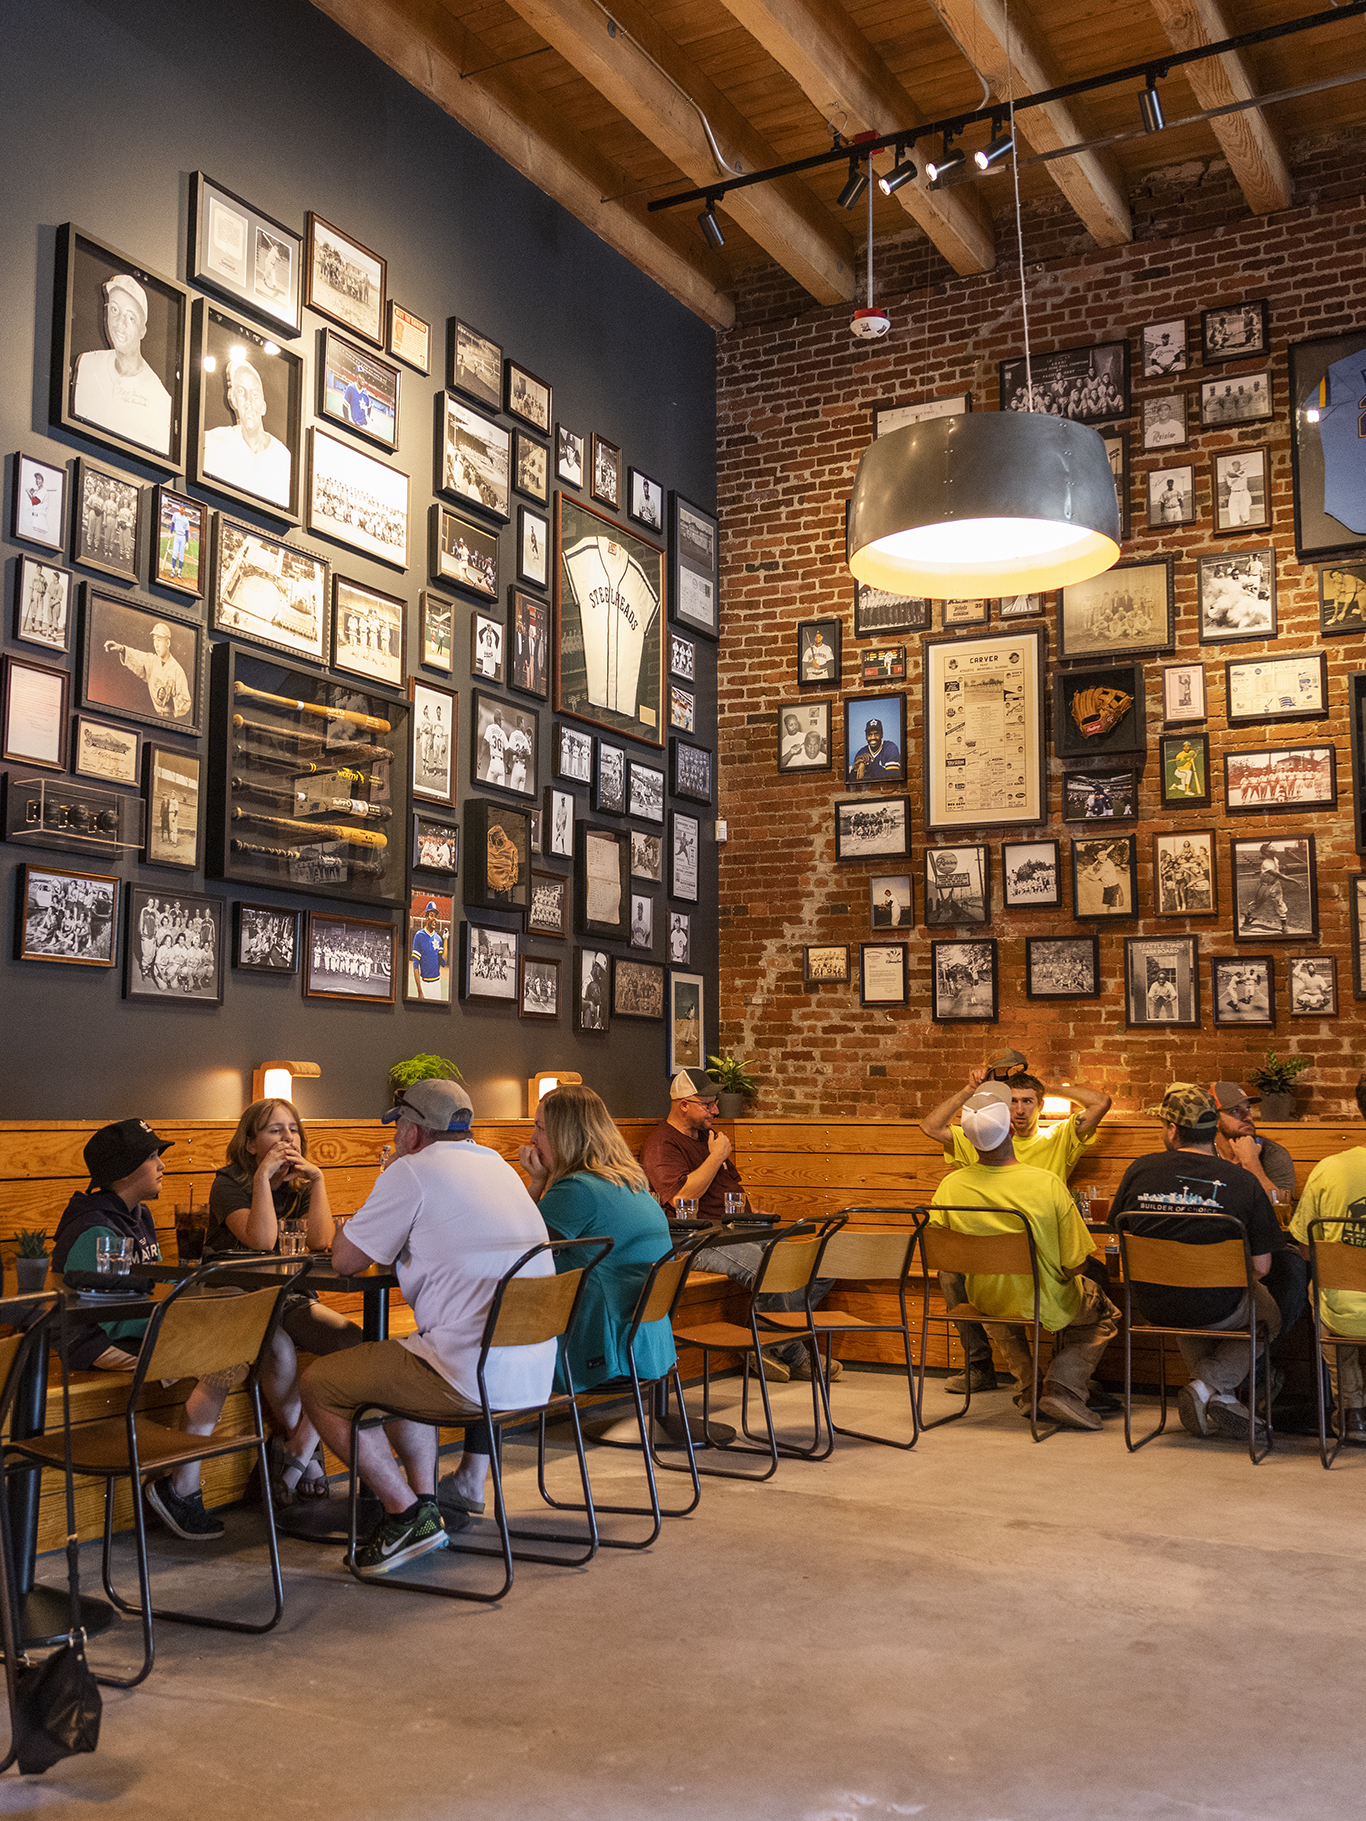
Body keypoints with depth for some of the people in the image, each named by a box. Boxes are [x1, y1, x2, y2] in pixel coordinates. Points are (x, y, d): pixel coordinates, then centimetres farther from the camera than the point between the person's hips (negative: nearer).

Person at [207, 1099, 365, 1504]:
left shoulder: (299, 1185, 9)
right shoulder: (229, 1184, -6)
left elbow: (320, 1242, -9)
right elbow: (262, 1239, -24)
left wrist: (318, 1180, -8)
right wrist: (264, 1175, -22)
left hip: (289, 1299, 5)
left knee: (354, 1341, -24)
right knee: (280, 1350, -38)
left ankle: (294, 1454, -16)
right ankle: (309, 1454, -15)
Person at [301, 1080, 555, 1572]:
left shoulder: (412, 1172, -7)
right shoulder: (497, 1165, 17)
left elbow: (346, 1258, 0)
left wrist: (384, 1184, 13)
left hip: (470, 1376, -9)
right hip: (535, 1374, 9)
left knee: (318, 1385, 4)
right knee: (393, 1373, 32)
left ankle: (408, 1514, 2)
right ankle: (467, 1489, 27)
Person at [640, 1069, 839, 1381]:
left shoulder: (706, 1136, 25)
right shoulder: (662, 1146, -5)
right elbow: (682, 1197, -20)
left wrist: (753, 1211, 12)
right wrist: (716, 1156, -10)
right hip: (703, 1243, -9)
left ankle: (767, 1343, -6)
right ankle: (793, 1355, -14)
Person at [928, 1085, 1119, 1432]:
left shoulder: (949, 1188, -19)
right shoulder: (1048, 1184, -28)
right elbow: (1075, 1265, -18)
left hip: (984, 1302, 3)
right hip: (1045, 1306, -3)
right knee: (1106, 1313, 28)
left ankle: (1027, 1388, 30)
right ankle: (1063, 1387, 8)